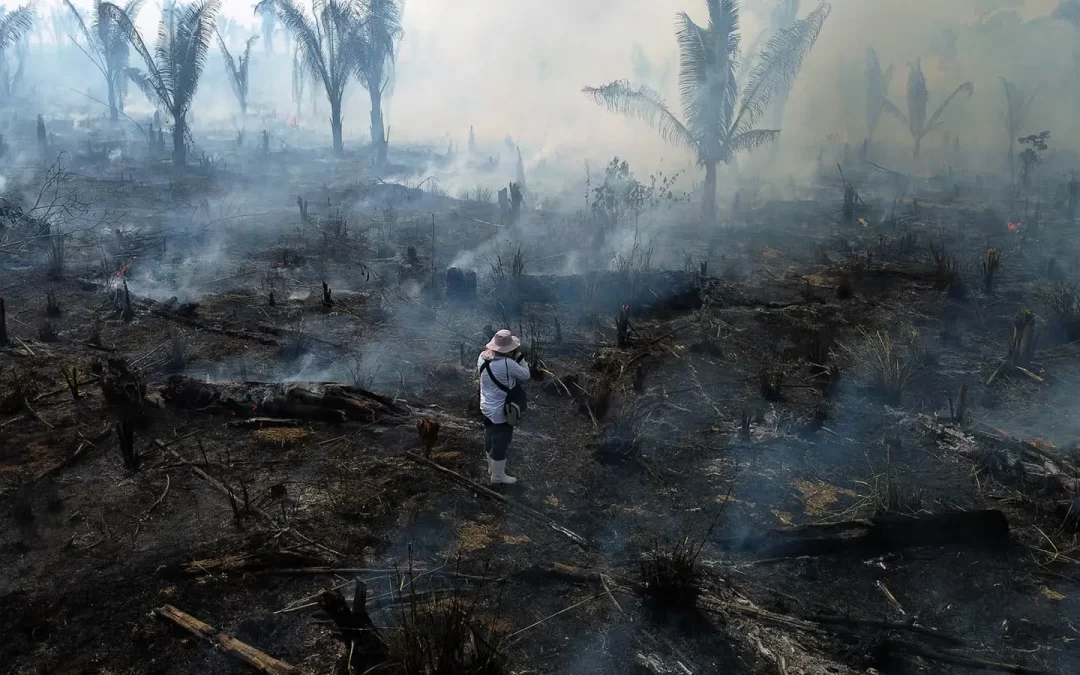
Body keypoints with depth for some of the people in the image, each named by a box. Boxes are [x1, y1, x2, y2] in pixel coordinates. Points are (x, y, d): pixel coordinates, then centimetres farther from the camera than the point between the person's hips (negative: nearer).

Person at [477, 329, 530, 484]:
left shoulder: (483, 357, -9)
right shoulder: (507, 364, -31)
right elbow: (526, 375, -17)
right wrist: (520, 357, -10)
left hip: (487, 407, 8)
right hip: (501, 411, -8)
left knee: (490, 439, 26)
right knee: (501, 443, 11)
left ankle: (492, 468, 46)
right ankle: (498, 475, 28)